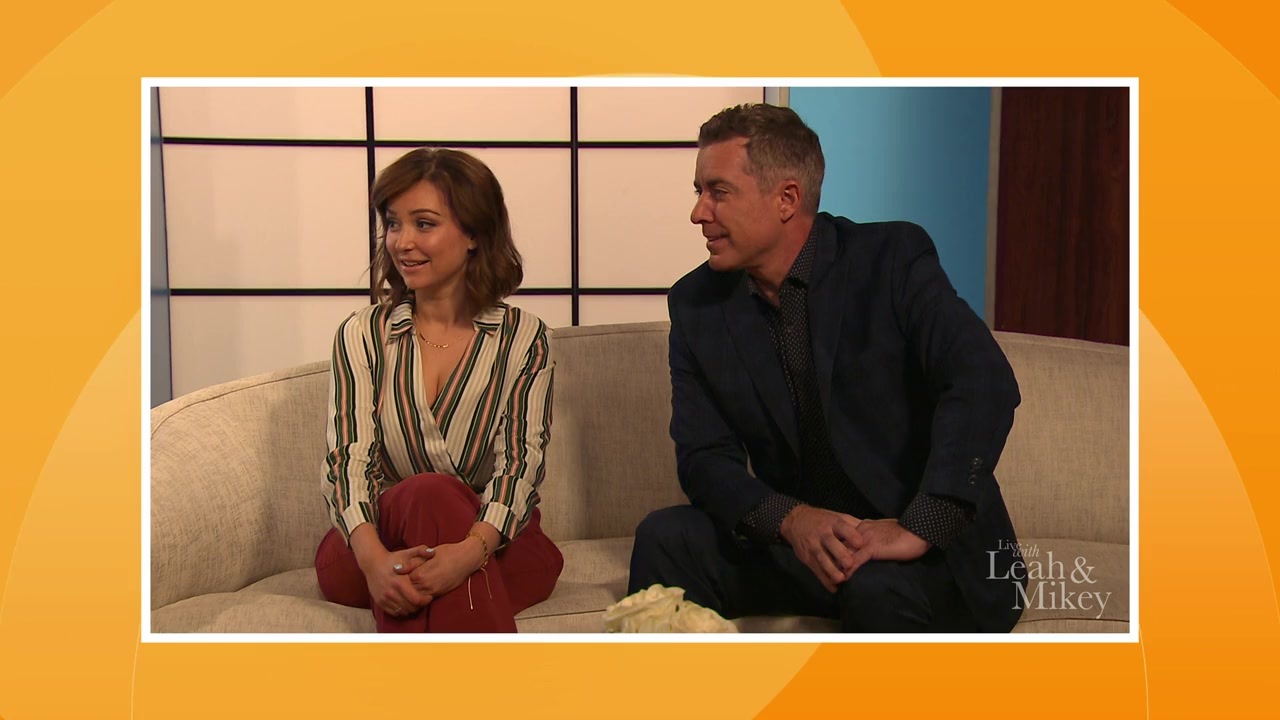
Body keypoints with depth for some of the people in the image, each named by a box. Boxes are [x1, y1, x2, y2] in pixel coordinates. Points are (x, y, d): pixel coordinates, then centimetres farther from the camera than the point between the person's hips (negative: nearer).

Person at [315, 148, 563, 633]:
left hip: (498, 547, -1)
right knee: (429, 493, -33)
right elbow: (347, 460, -6)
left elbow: (522, 463, -9)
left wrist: (471, 549, -31)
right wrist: (374, 557, -28)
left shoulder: (523, 338, 4)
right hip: (378, 539, 1)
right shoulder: (361, 337, 8)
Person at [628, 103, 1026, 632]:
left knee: (880, 590, -35)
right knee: (667, 538, -18)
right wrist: (790, 519, -22)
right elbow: (704, 456, -2)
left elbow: (983, 384, -23)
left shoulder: (892, 258, -10)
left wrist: (920, 526, -33)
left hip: (934, 550, -3)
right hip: (794, 545, 4)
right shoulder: (697, 304, 2)